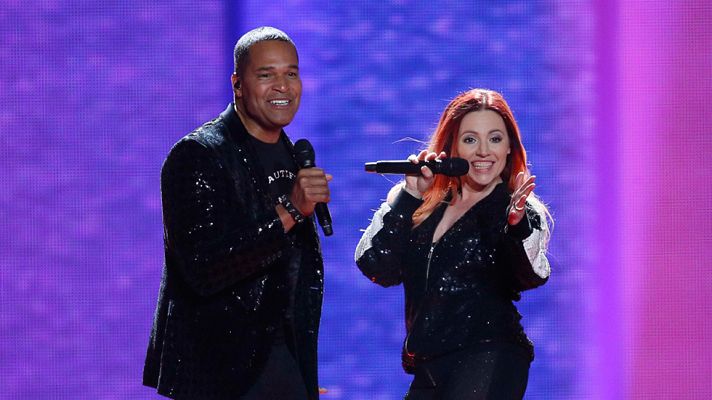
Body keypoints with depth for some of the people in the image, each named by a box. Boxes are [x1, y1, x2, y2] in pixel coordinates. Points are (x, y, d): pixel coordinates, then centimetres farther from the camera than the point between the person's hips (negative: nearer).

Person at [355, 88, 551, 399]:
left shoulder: (520, 210, 2)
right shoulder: (425, 208, 11)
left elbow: (530, 276, -17)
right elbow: (376, 267, 1)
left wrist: (517, 226, -37)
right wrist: (409, 196, -5)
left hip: (490, 359, -5)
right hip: (428, 370, 5)